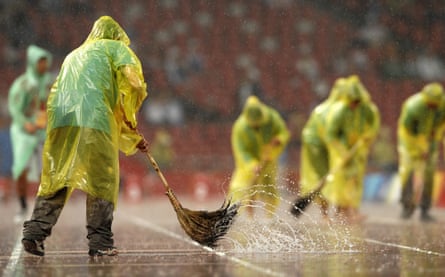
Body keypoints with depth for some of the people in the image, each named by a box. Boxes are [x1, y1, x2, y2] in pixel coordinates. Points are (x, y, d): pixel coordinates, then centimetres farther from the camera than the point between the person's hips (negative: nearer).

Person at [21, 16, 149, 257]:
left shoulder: (74, 54, 37)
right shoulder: (117, 48, 20)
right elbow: (134, 85, 1)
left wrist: (133, 139, 39)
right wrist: (130, 118, 19)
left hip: (60, 119, 5)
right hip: (93, 120, -5)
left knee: (54, 179, 8)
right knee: (102, 180, 1)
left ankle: (35, 231, -3)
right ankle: (99, 242, -2)